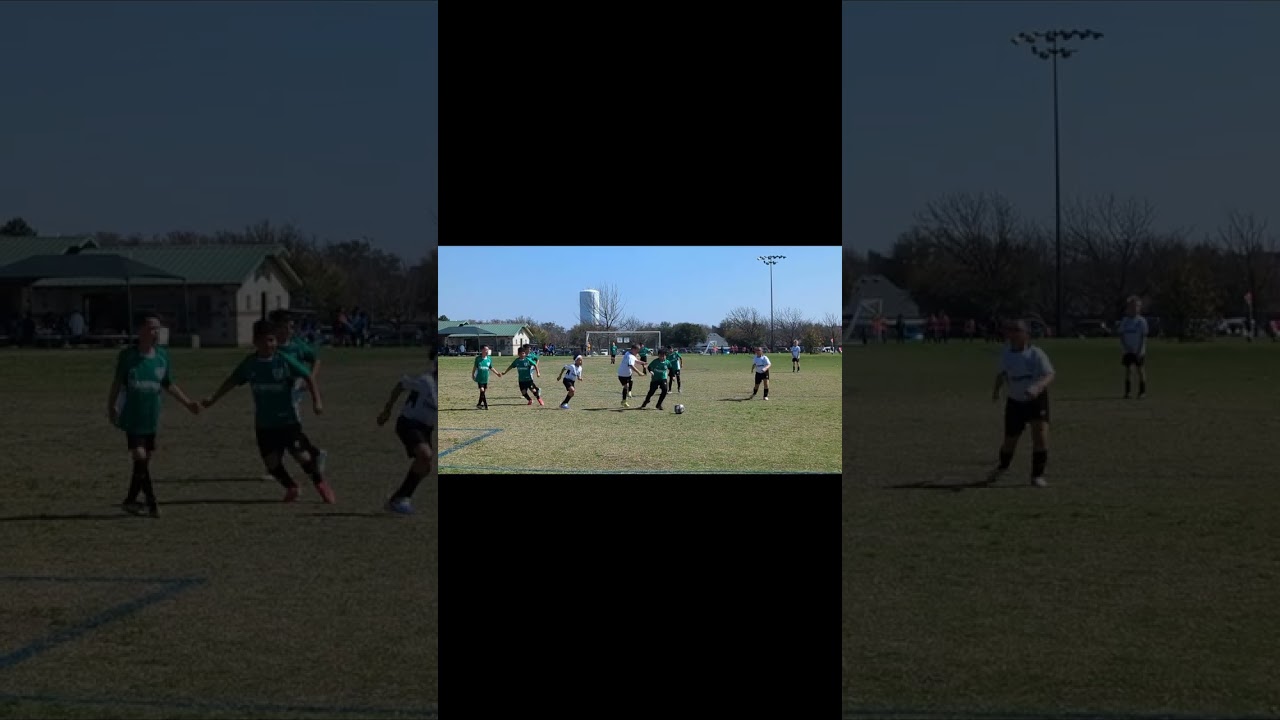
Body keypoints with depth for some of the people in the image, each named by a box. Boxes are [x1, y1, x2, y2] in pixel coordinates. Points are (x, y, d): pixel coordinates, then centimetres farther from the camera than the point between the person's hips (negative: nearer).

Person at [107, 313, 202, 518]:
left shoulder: (162, 355, 3)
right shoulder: (128, 355, -8)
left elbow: (168, 384, 14)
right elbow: (117, 383, -1)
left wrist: (187, 402, 12)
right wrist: (111, 408, -1)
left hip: (151, 418, 5)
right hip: (132, 417, -5)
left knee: (145, 460, 8)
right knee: (140, 457, -12)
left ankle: (130, 500, 21)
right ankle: (152, 503, -6)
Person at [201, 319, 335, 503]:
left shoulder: (284, 361, -11)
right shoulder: (250, 363, 1)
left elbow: (308, 377, -9)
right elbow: (233, 380, 14)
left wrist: (316, 401, -20)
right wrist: (213, 398, 15)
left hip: (288, 420, -3)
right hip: (264, 424, 3)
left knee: (302, 455, -9)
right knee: (272, 462, 1)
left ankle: (321, 484, 13)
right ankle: (291, 488, 26)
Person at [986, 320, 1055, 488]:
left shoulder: (1035, 354, -17)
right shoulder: (1006, 353, -3)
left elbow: (1050, 375, -24)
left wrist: (1038, 387, -41)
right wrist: (996, 389, 0)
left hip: (1037, 400, -3)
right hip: (1015, 401, 3)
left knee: (1040, 433, -19)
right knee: (1010, 440, 9)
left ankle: (1038, 475, -5)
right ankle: (1002, 466, 41)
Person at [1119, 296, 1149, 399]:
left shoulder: (1141, 321, -4)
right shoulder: (1125, 321, 6)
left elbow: (1144, 337, -6)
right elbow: (1121, 336, 7)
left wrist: (1141, 350, -12)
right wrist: (1124, 347, -6)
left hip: (1139, 350, -3)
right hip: (1128, 351, 3)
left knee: (1141, 370, 1)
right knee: (1128, 370, 3)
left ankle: (1142, 392, 6)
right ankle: (1127, 392, 5)